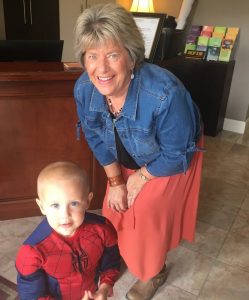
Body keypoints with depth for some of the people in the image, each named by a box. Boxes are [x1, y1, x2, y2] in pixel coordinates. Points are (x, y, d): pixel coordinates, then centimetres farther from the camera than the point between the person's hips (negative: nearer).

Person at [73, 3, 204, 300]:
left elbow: (176, 155, -26)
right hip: (127, 158, 5)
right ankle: (120, 255, 48)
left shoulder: (165, 93, -42)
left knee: (146, 214, 0)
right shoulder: (83, 88, -24)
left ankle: (153, 272, 34)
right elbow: (96, 137, -6)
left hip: (169, 161, -4)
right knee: (116, 208, 12)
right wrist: (115, 180, -5)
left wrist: (141, 177, -13)